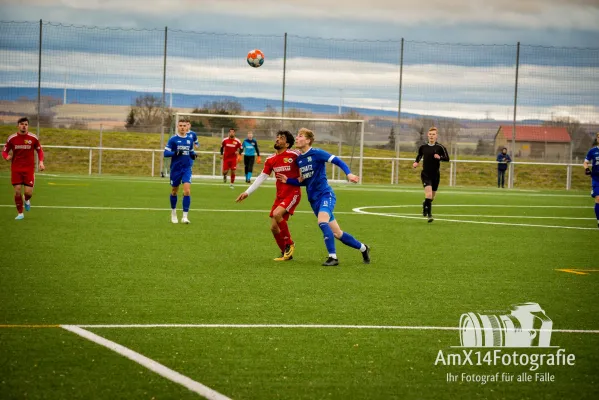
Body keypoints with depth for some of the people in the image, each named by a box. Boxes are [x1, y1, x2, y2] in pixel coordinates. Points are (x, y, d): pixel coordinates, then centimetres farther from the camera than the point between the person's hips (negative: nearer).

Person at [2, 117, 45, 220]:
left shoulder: (33, 138, -2)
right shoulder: (12, 138, -2)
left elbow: (39, 150, 10)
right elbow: (4, 151, 5)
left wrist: (41, 162, -6)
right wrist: (7, 156, -19)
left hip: (29, 169, 0)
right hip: (16, 169, 0)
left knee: (28, 192, -8)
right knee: (17, 191, -5)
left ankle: (27, 200, 30)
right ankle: (20, 213, 11)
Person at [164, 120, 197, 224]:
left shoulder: (190, 139, 7)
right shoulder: (173, 139, -4)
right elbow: (166, 153, -8)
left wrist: (193, 154, -3)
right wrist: (175, 153, -25)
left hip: (187, 169, 1)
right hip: (175, 168, -1)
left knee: (187, 190, -15)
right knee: (174, 191, 12)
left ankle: (185, 216, -15)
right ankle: (173, 213, 34)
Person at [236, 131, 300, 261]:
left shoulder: (294, 155, -11)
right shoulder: (271, 160, 7)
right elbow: (261, 177, 10)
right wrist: (247, 192, 6)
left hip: (293, 194, -7)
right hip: (280, 196, 7)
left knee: (277, 214, -28)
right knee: (274, 227, 2)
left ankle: (289, 244, -7)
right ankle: (285, 254, 21)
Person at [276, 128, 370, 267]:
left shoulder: (316, 153, -10)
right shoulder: (299, 159, 11)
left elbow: (337, 161, -14)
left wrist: (349, 174, -28)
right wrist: (287, 180, 7)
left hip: (325, 194, -7)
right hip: (313, 199, 7)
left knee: (322, 222, -31)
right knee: (336, 233, 8)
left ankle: (333, 257, -25)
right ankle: (362, 247, 27)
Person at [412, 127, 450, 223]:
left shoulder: (440, 147, -4)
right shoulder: (423, 147, 4)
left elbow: (447, 158, -6)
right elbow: (419, 155, 23)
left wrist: (440, 157, -24)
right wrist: (416, 162, 5)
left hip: (435, 175, 1)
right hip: (425, 174, -1)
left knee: (431, 197, 13)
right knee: (428, 194, -21)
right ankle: (429, 214, -15)